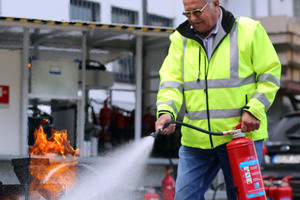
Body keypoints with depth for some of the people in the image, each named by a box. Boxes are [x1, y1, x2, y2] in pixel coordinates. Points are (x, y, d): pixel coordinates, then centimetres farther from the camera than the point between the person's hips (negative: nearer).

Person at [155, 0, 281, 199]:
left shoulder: (249, 31, -1)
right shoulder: (180, 39, 8)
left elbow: (270, 74, 0)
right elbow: (171, 79, 1)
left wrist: (254, 110, -12)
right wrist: (166, 111, -19)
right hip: (196, 140, 3)